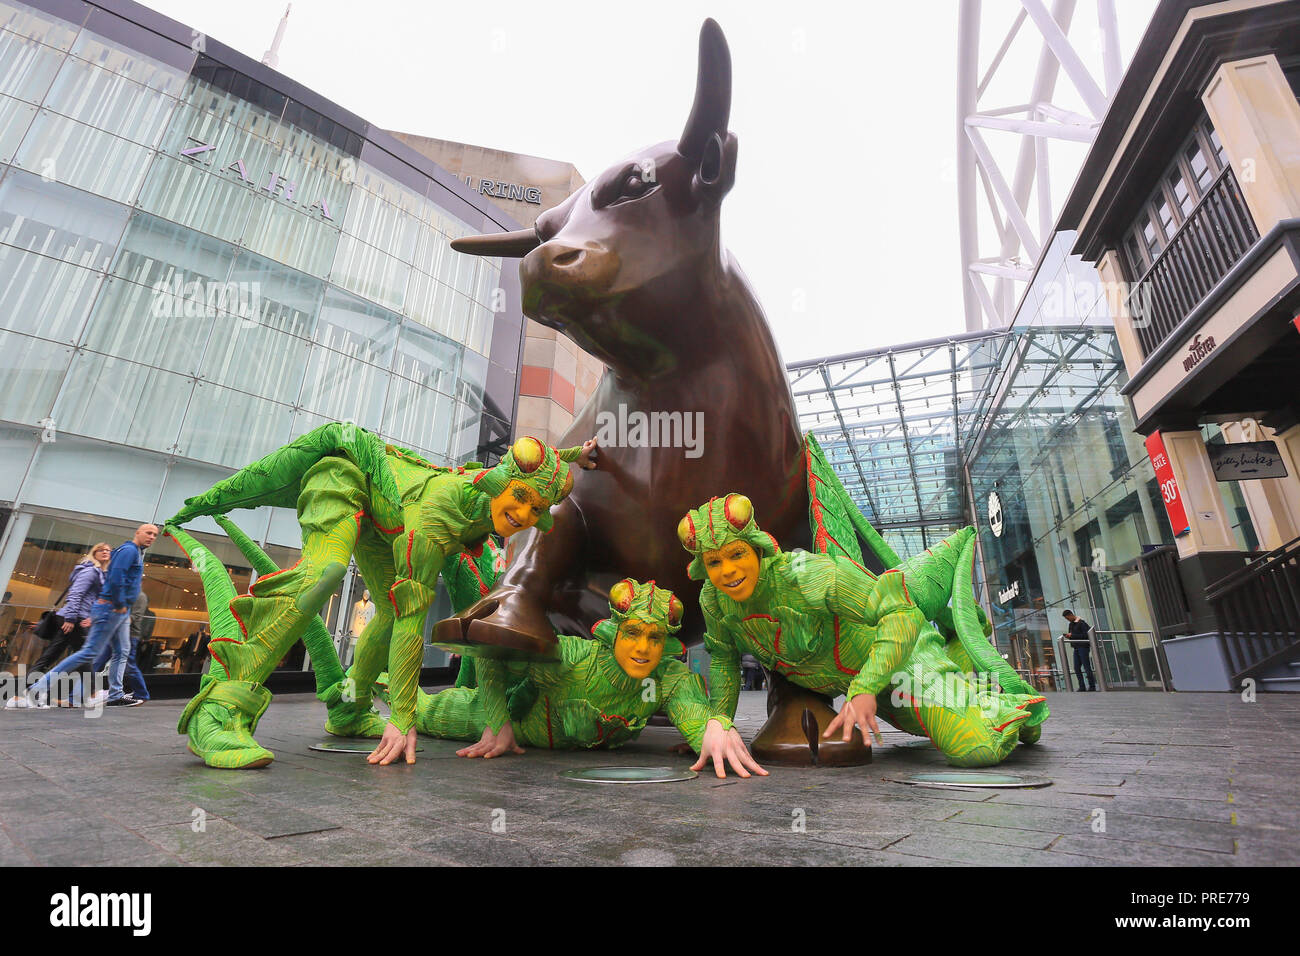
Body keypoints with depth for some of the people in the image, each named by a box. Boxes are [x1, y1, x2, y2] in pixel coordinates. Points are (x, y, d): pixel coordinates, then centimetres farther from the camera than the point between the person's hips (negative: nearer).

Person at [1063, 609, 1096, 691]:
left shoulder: (1081, 623, -10)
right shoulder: (1071, 624, 15)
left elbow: (1085, 635, -17)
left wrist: (1072, 635, -19)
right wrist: (1067, 635, -1)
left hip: (1083, 647, -8)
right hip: (1076, 648, 8)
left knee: (1087, 667, -3)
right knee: (1077, 668, 4)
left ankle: (1092, 686, 6)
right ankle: (1082, 687, 7)